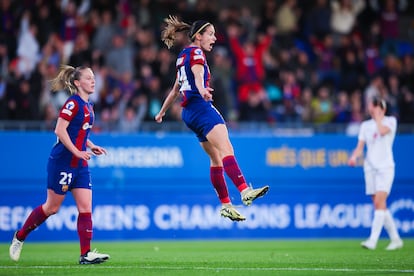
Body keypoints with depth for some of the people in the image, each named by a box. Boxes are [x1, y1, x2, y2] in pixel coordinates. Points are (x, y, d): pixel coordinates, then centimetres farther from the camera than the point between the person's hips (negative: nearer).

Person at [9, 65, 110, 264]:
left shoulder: (88, 106, 13)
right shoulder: (73, 103, -14)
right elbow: (60, 130, -20)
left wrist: (91, 147, 11)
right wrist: (76, 151, -22)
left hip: (80, 165, 8)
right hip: (63, 163, -8)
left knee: (85, 207, -2)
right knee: (52, 207, 2)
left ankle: (86, 254, -6)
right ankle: (19, 236, 21)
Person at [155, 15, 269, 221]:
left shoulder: (183, 56, 24)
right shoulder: (196, 53, -4)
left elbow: (175, 90, 34)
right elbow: (198, 74, -27)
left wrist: (162, 112, 44)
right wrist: (202, 90, -46)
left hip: (189, 112, 10)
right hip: (201, 107, -10)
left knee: (216, 158, 11)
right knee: (225, 148, -26)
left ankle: (225, 205, 10)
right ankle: (245, 191, -43)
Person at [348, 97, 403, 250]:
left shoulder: (390, 121, 0)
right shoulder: (365, 125, 12)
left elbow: (382, 131, -22)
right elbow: (360, 147, 9)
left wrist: (378, 116, -8)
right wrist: (354, 157, -11)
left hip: (385, 167, -5)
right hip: (370, 167, 5)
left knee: (379, 202, -18)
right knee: (379, 205, 4)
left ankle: (373, 240, -25)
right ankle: (395, 239, 16)